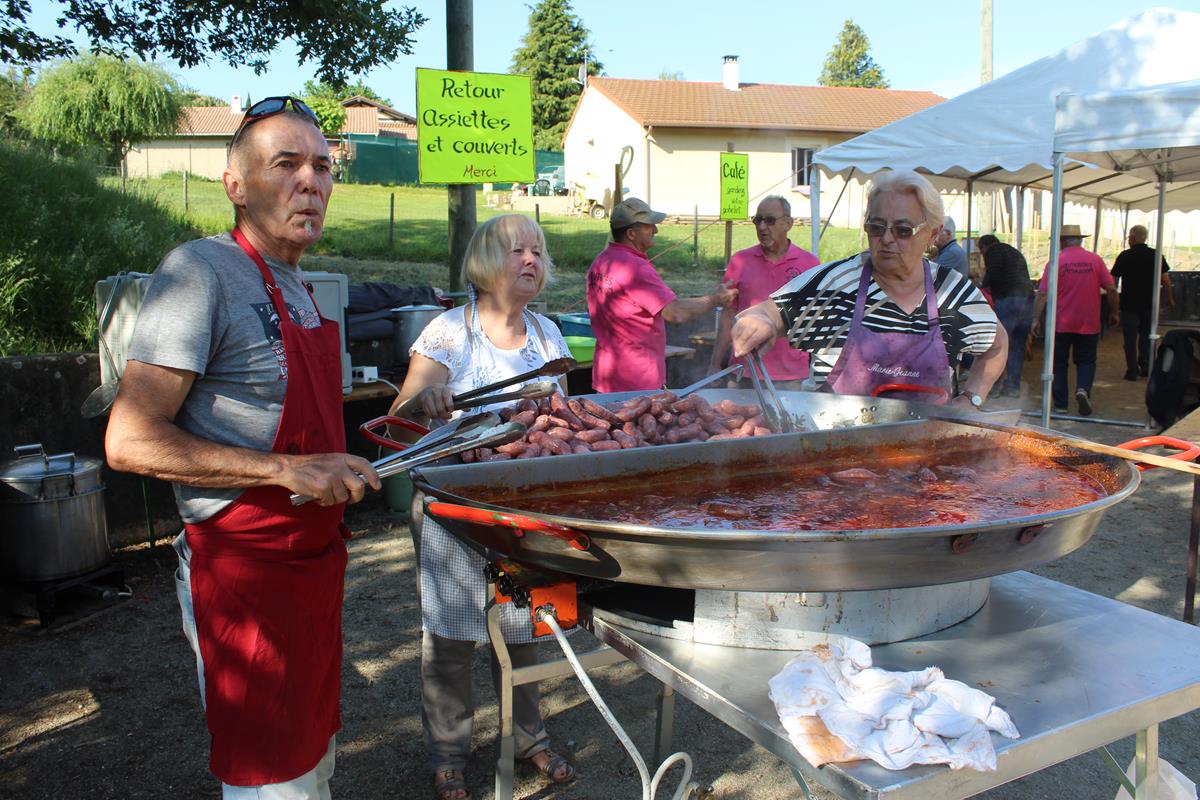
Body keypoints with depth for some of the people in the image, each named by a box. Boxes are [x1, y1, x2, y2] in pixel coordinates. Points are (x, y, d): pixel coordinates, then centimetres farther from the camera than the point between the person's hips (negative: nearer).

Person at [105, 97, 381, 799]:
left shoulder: (296, 286, 11)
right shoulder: (201, 270, -17)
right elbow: (131, 441, -22)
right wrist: (288, 469, -26)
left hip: (312, 554, 9)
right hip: (245, 569, -9)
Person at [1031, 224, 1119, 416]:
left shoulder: (1056, 261, -7)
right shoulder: (1095, 260, -1)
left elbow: (1043, 293, -11)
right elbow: (1111, 289, 1)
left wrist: (1036, 319, -8)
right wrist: (1113, 313, 14)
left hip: (1060, 323, -1)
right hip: (1089, 324, 1)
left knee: (1059, 364, 9)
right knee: (1086, 361, 15)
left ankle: (1060, 405, 10)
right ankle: (1083, 389, -11)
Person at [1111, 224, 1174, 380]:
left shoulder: (1125, 256, -8)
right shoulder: (1156, 255, 0)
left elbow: (1114, 280, -5)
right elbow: (1165, 279, 0)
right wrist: (1170, 298, 12)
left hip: (1129, 304, -3)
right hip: (1150, 303, 3)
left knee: (1130, 339, 3)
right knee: (1146, 337, 17)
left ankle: (1132, 371, 1)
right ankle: (1146, 368, 18)